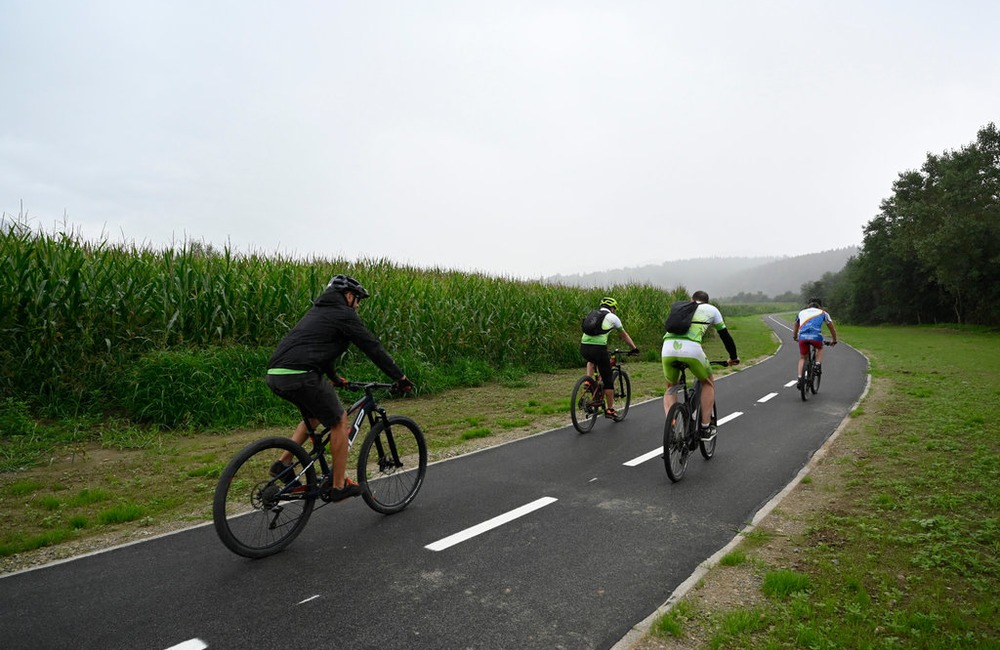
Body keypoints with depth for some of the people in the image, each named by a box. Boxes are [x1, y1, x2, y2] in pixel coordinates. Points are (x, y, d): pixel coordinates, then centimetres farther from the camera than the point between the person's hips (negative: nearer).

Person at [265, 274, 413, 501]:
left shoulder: (318, 311, 28)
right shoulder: (344, 314, 2)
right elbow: (372, 347, 1)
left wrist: (334, 378, 53)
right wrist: (400, 377, 7)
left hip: (275, 375, 9)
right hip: (300, 375, -9)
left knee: (314, 416, 30)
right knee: (339, 423, 4)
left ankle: (283, 463, 21)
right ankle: (339, 486, 10)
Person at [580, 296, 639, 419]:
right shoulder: (612, 317, 12)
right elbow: (625, 335, 23)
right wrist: (634, 348, 36)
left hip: (584, 347, 5)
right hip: (598, 348, -5)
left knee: (591, 360, 41)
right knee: (608, 380, 10)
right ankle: (610, 409, 17)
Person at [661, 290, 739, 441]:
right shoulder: (711, 309, 26)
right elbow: (725, 335, 29)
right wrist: (733, 357, 44)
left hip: (668, 349, 3)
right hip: (691, 349, -3)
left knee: (671, 388, 27)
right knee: (708, 383, 25)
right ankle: (705, 428, 22)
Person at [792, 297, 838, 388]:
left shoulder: (801, 312, 29)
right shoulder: (823, 313, 24)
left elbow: (796, 326, 42)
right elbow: (832, 328, 31)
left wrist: (794, 337, 57)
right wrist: (834, 341, 45)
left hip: (802, 337, 1)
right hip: (816, 336, -1)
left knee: (802, 358, 19)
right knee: (820, 349, 33)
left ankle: (799, 378, 2)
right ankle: (817, 365, 11)